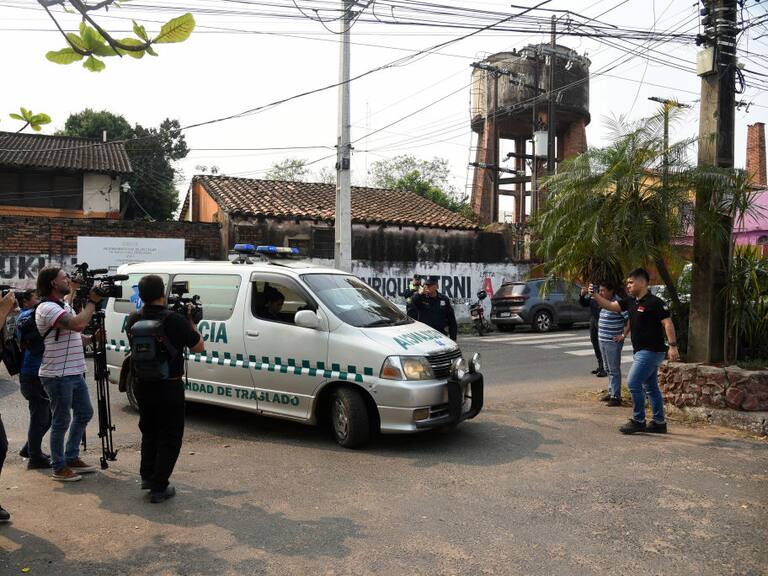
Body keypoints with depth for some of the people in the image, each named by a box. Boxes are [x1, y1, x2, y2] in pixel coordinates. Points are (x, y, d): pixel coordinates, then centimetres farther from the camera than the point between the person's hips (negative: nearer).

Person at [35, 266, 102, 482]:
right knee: (61, 422, 1)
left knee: (84, 413, 17)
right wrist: (92, 301, -19)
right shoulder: (47, 308, -17)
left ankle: (72, 458, 30)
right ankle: (59, 468, 15)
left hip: (75, 373, 10)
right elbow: (78, 324, -31)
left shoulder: (64, 306, 16)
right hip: (58, 376, -10)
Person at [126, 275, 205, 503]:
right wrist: (190, 321, 3)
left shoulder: (133, 320, -3)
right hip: (169, 387, -5)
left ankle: (147, 476, 30)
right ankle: (159, 488, 7)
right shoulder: (175, 321, -19)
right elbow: (198, 347, -8)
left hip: (142, 386, 6)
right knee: (170, 437, 6)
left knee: (149, 432, 24)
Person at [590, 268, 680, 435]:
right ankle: (659, 423, 20)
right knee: (651, 388, 13)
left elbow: (667, 323, -18)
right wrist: (595, 295, -2)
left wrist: (673, 346, -24)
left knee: (634, 384, -9)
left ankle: (638, 421, 1)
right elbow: (610, 306, 11)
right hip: (643, 351, 9)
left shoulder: (654, 302, -14)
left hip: (651, 351, -9)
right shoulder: (631, 302, 10)